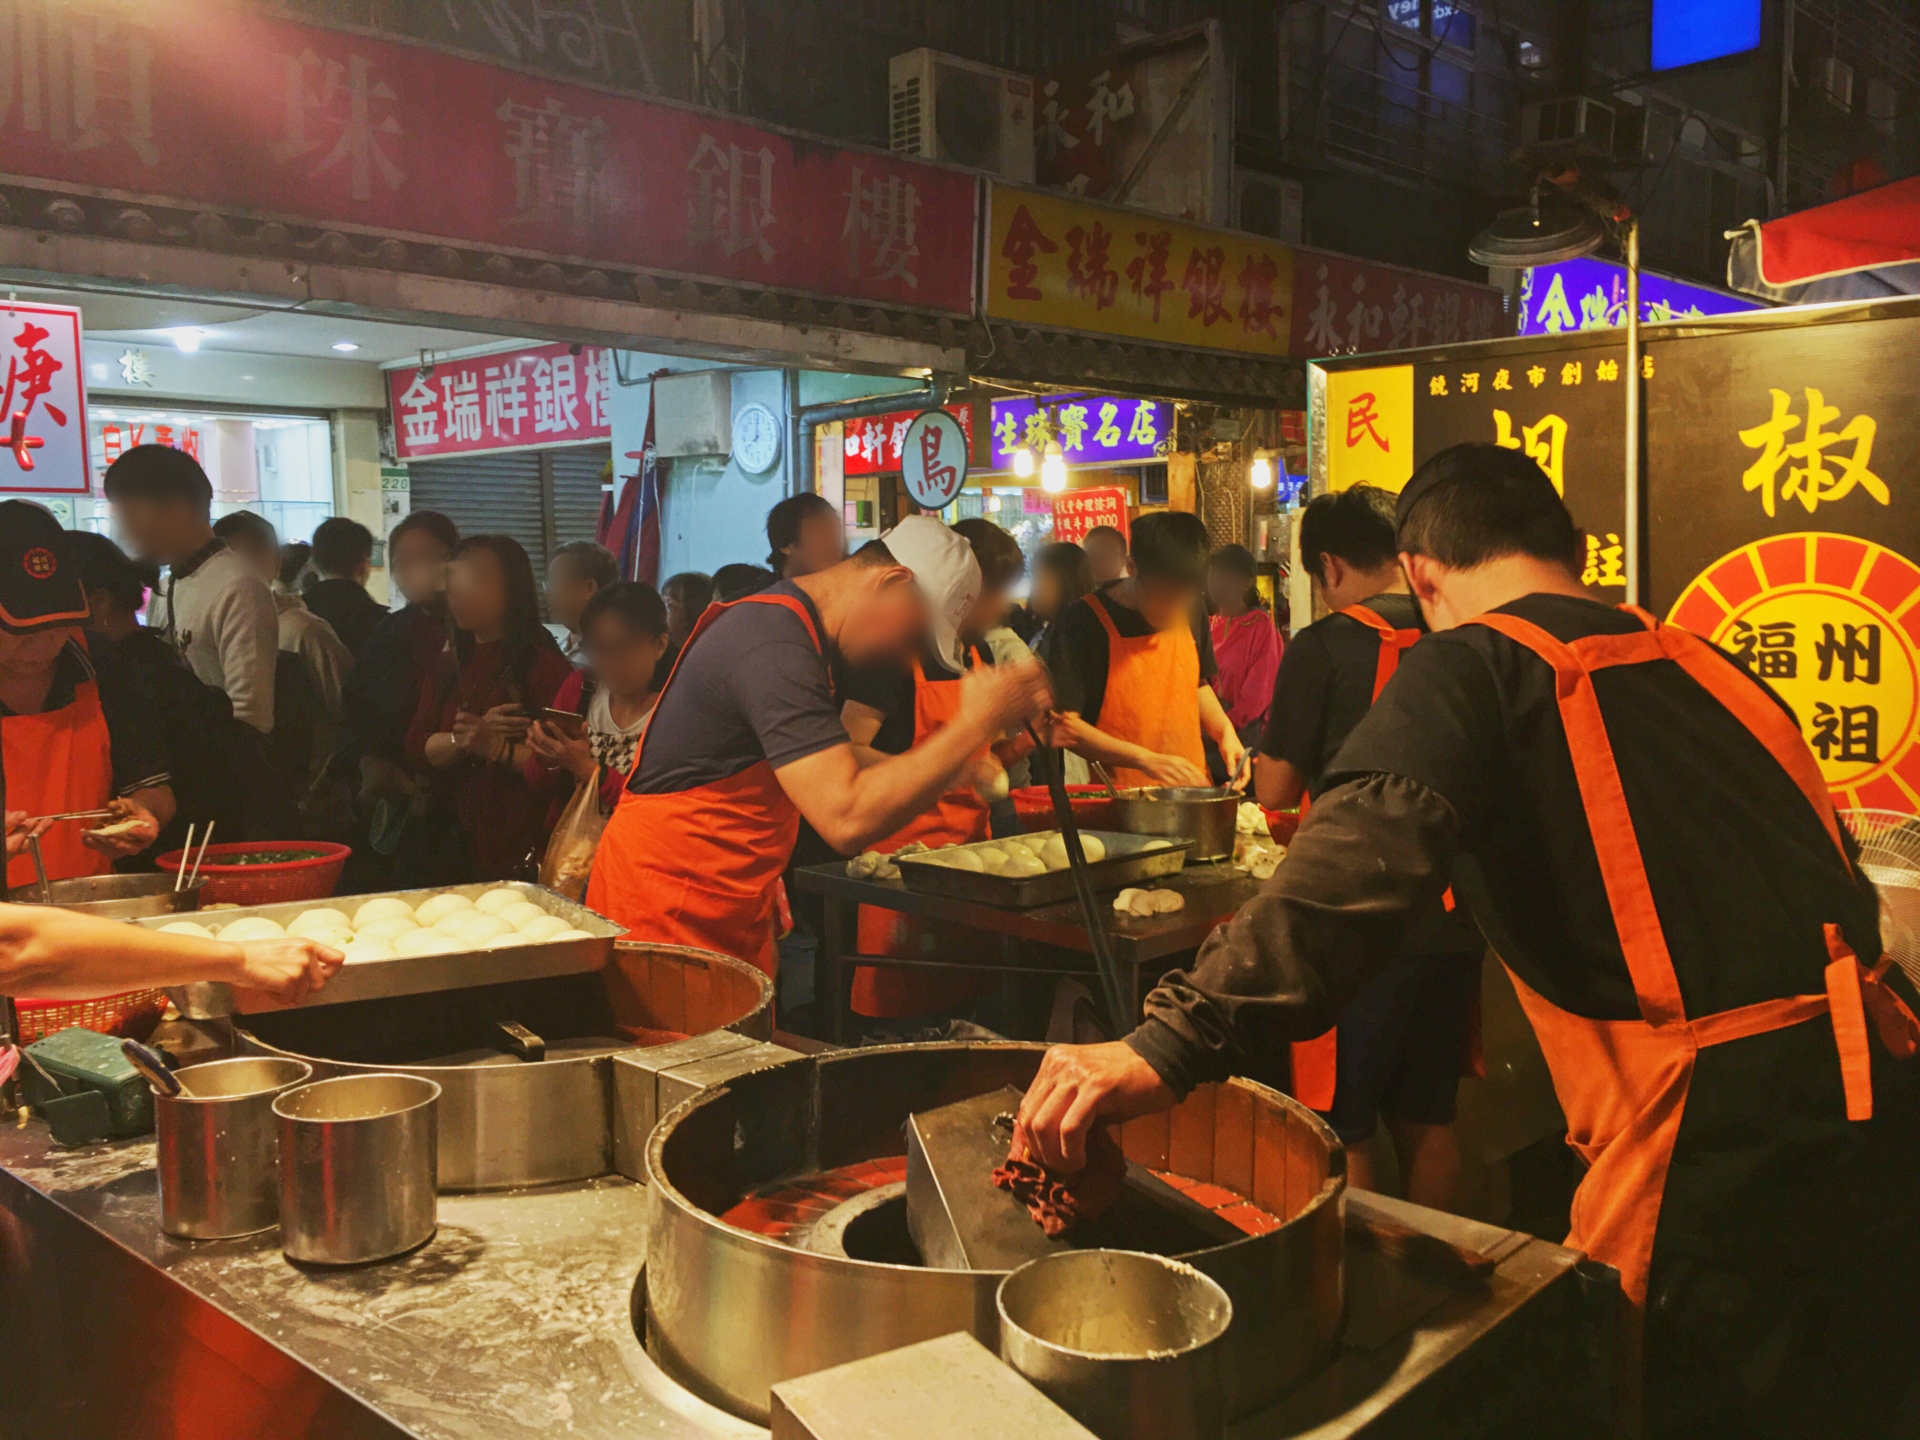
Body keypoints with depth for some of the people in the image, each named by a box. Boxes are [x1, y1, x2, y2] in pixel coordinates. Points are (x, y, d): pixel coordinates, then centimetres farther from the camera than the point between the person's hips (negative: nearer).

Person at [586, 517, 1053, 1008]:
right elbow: (848, 818, -31)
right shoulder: (775, 649, -23)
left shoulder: (784, 624, 10)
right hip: (668, 917, -10)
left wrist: (954, 759, 16)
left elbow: (817, 758, 25)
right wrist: (975, 725, -27)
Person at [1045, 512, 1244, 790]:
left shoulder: (1191, 613, 9)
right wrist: (1146, 760, -19)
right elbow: (1062, 725, -12)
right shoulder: (1082, 622, -9)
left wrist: (1224, 730, 9)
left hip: (1192, 790, 5)